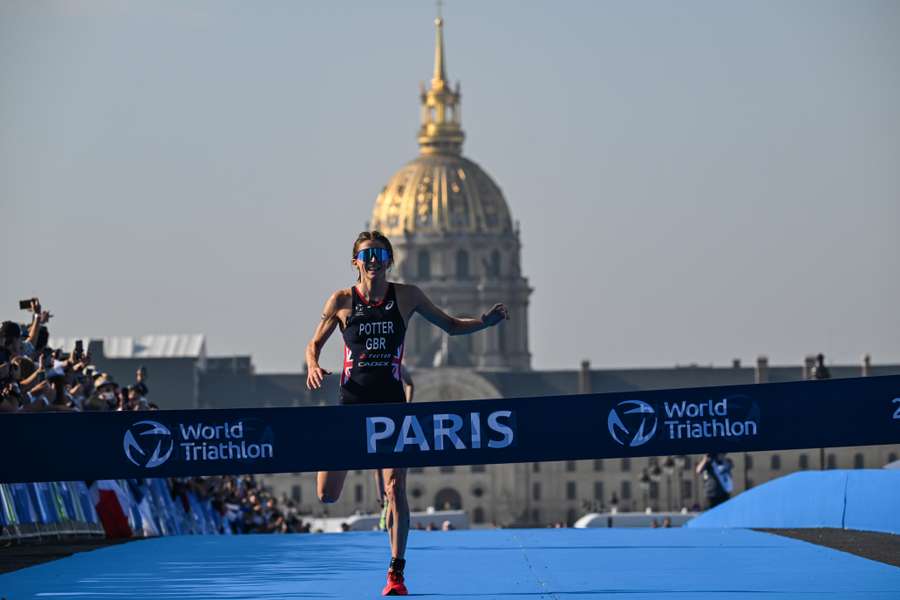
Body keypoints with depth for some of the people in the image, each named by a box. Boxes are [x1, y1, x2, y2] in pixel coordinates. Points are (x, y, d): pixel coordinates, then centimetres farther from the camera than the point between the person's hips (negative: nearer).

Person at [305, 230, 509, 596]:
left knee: (395, 489, -12)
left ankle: (396, 573, -3)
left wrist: (486, 321, -6)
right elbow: (315, 344, 10)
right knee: (327, 496, -2)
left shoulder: (406, 296, 2)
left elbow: (451, 326, 12)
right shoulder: (342, 301, 0)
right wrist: (313, 367, -13)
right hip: (352, 403, 0)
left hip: (392, 404, 0)